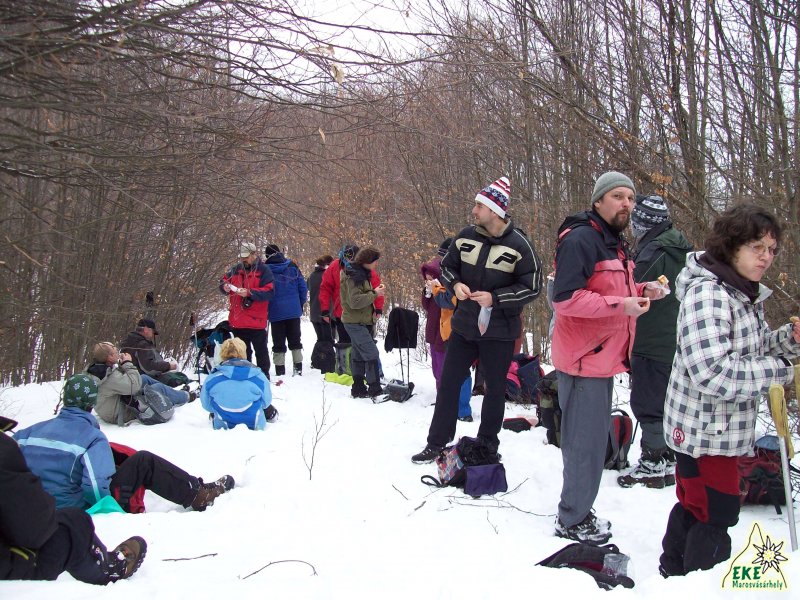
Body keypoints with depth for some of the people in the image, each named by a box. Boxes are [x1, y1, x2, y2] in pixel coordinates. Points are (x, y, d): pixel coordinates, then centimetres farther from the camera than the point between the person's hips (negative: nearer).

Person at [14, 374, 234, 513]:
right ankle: (199, 495, 7)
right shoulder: (93, 438, -17)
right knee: (144, 462, -2)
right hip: (79, 509, -7)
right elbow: (96, 488, -27)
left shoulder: (31, 431, 2)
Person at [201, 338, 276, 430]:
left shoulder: (211, 379, -16)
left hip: (224, 426, 0)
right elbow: (266, 402, -2)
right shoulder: (259, 377, -16)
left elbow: (206, 405, 0)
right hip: (254, 425, 0)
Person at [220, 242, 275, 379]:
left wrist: (249, 293, -24)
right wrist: (225, 286, -7)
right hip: (238, 320, 5)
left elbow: (269, 291, -15)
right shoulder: (235, 269, 10)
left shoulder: (263, 270, -7)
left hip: (256, 321, -5)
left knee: (261, 350, 6)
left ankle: (264, 376, 15)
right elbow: (224, 281, 18)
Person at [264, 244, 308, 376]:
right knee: (295, 340, 14)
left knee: (279, 343, 3)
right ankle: (298, 368, 13)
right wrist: (300, 304, 13)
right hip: (294, 311, 3)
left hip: (276, 312, -3)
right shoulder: (292, 267, 2)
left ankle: (280, 371, 2)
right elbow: (303, 287, 3)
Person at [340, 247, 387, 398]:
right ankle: (375, 389, -10)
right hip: (355, 322, -10)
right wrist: (374, 294, -19)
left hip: (360, 321, 10)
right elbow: (355, 301, -24)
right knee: (371, 353, -12)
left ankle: (358, 389, 21)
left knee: (359, 355, 14)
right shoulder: (354, 276, -18)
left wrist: (375, 291, 0)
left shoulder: (361, 273, 13)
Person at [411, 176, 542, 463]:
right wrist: (455, 284, -10)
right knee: (448, 383, 8)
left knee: (495, 388, 9)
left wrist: (495, 298, -19)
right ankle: (437, 443, 19)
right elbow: (447, 266, 12)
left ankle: (487, 444, 26)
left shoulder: (519, 245, -14)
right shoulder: (465, 236, -2)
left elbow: (532, 287, -10)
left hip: (499, 331, -4)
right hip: (464, 325, 4)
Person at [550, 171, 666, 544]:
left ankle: (578, 512, 31)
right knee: (587, 440, -4)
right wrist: (620, 305, -28)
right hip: (584, 359, -10)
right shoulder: (581, 239, -17)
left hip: (604, 356, 10)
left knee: (590, 438, 18)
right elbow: (565, 298, -24)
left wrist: (641, 291, 6)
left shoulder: (614, 242, 17)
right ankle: (572, 521, 10)